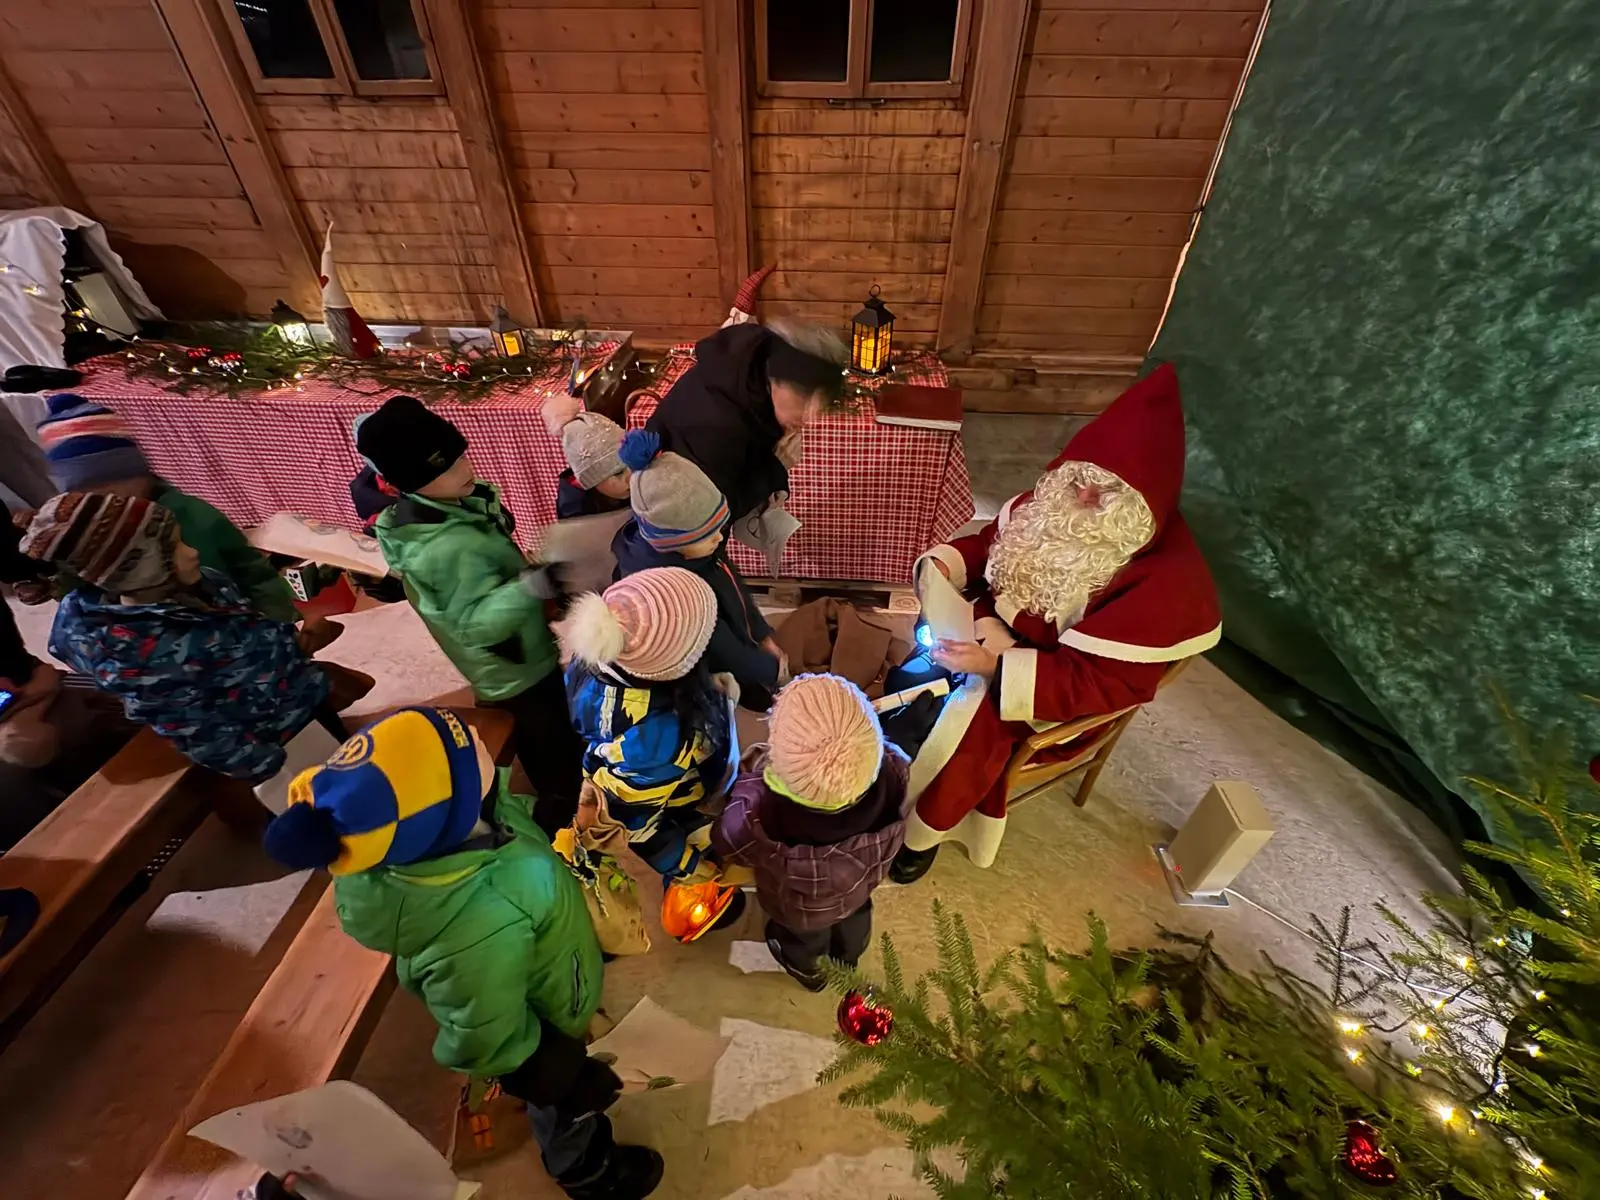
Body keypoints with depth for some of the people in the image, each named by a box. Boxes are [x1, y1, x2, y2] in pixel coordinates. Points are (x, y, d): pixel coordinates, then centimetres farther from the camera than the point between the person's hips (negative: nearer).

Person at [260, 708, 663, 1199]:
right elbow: (489, 1041, -31)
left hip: (525, 985, 6)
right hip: (535, 1026, -6)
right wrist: (566, 1078, -14)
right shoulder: (479, 931, -50)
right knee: (565, 1107, 29)